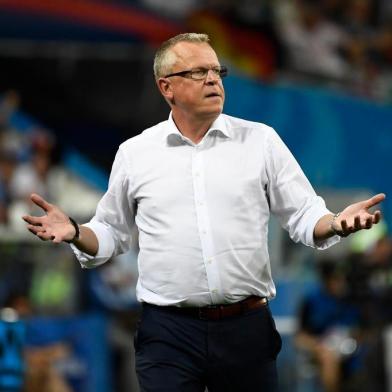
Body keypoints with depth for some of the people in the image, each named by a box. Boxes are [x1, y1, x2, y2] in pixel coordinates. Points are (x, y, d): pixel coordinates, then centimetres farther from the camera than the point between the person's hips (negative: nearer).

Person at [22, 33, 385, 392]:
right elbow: (111, 234, 15)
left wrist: (336, 223, -14)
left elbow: (305, 216, 7)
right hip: (168, 332, 0)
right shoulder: (134, 153, 7)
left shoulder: (260, 141, 5)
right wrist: (75, 232, -5)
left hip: (247, 328, 0)